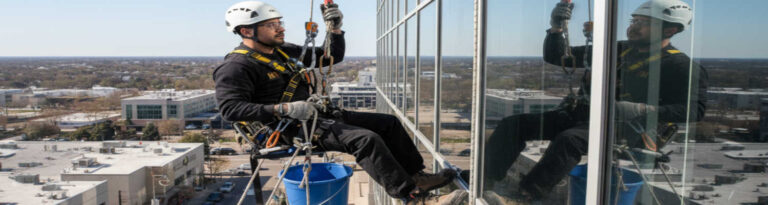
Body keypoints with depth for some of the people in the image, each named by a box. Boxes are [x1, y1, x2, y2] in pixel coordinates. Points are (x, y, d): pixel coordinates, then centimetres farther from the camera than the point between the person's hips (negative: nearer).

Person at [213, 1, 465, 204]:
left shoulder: (286, 51, 15)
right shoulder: (236, 66, -11)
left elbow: (333, 57, 22)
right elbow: (231, 108, -25)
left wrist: (335, 29, 3)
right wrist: (284, 109, -31)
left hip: (320, 114, 10)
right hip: (295, 128, -9)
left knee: (388, 123, 4)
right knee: (365, 139, -27)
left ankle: (417, 175, 10)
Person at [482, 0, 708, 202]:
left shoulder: (680, 66, -1)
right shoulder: (618, 50, 17)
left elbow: (694, 109, -14)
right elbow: (555, 57, 18)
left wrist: (640, 110, -27)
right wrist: (556, 27, -1)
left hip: (624, 127, -7)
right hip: (582, 115, 7)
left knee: (570, 139, -40)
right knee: (514, 124, -9)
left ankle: (525, 196, -39)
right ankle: (484, 180, -14)